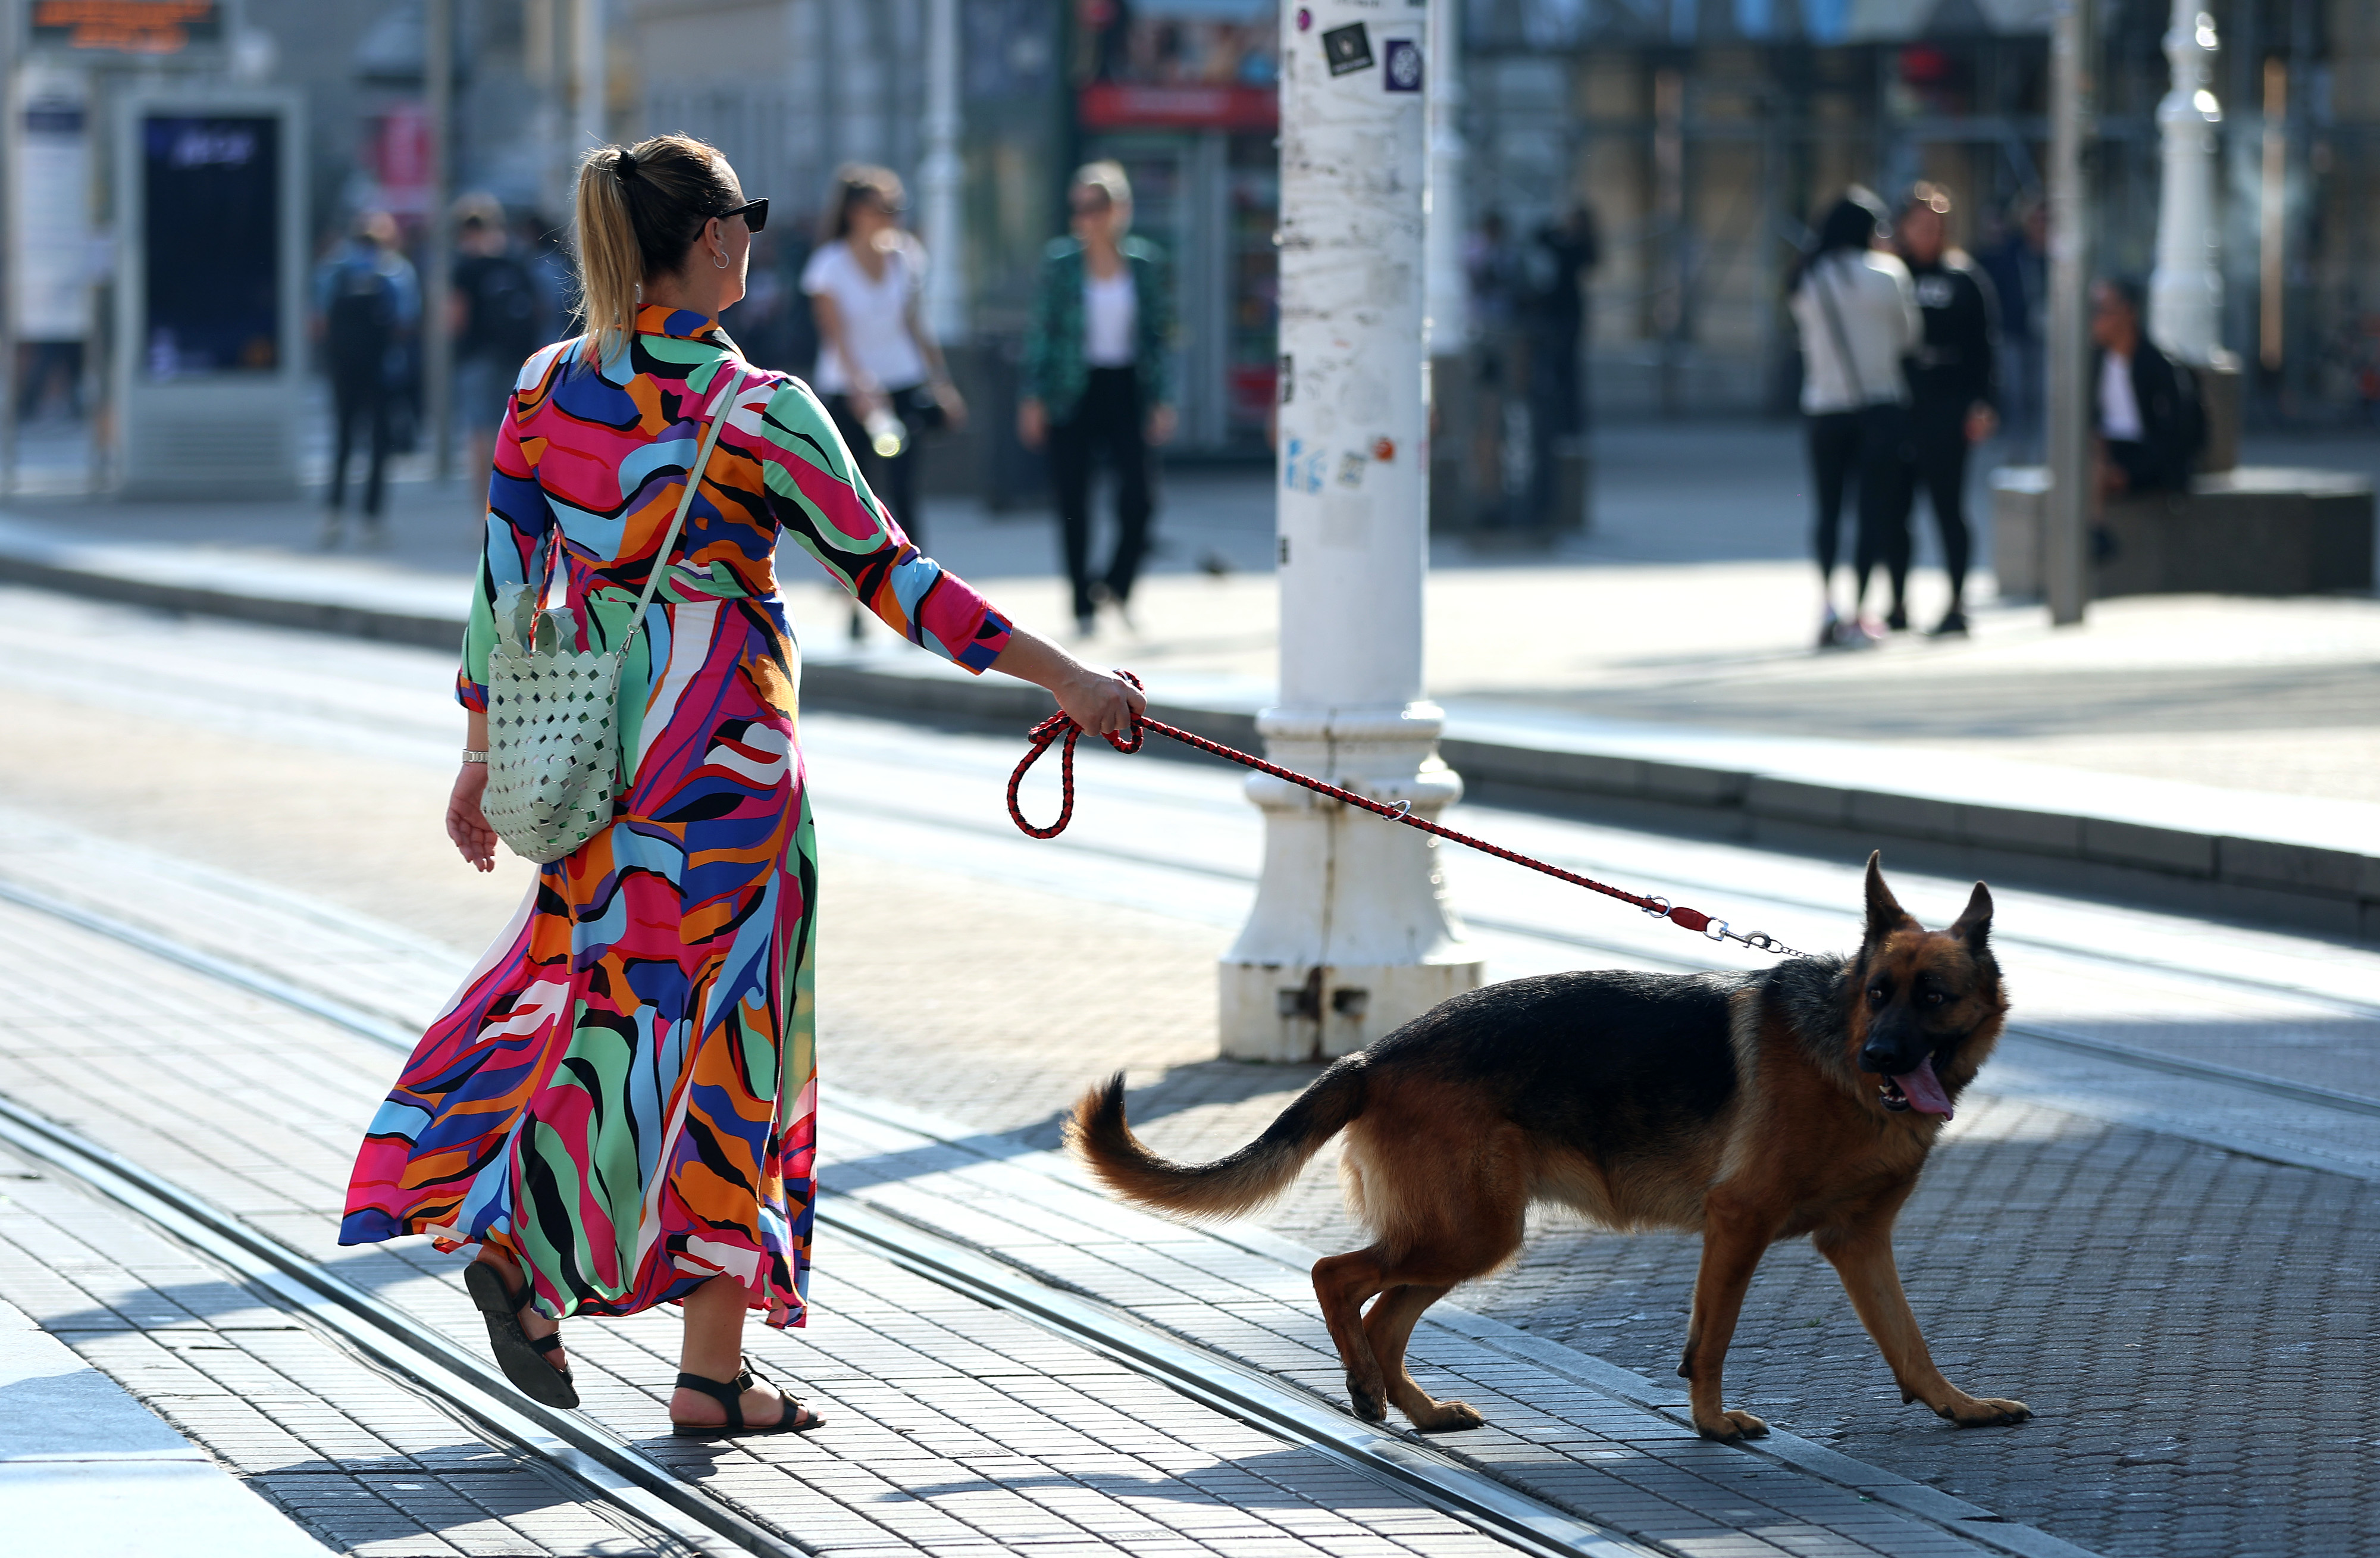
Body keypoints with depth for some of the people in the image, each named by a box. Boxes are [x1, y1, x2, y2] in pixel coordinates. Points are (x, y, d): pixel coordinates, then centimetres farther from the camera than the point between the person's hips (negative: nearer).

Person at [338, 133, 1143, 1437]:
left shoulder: (547, 388, 1)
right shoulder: (759, 412, -14)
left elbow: (504, 578, 6)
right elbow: (888, 577, -14)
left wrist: (481, 754, 15)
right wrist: (1059, 675, -10)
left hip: (591, 740, 5)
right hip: (724, 748, -5)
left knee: (602, 988, 19)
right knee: (721, 1031, 2)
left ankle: (510, 1239, 3)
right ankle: (712, 1369, 6)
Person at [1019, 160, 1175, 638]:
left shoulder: (1145, 262, 2)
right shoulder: (1060, 261, -2)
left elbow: (1158, 332, 6)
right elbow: (1041, 330, 1)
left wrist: (1162, 401, 2)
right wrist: (1032, 398, -4)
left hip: (1125, 388, 1)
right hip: (1072, 392, -1)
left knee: (1137, 495, -10)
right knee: (1073, 500, 1)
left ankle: (1119, 584, 14)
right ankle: (1084, 605, 12)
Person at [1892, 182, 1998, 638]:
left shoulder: (1964, 278, 3)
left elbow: (1985, 344, 0)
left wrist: (1984, 404, -8)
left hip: (1947, 409, -3)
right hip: (1895, 407, 3)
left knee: (1947, 505, -3)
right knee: (1894, 506, 6)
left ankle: (1957, 605, 0)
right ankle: (1896, 604, 16)